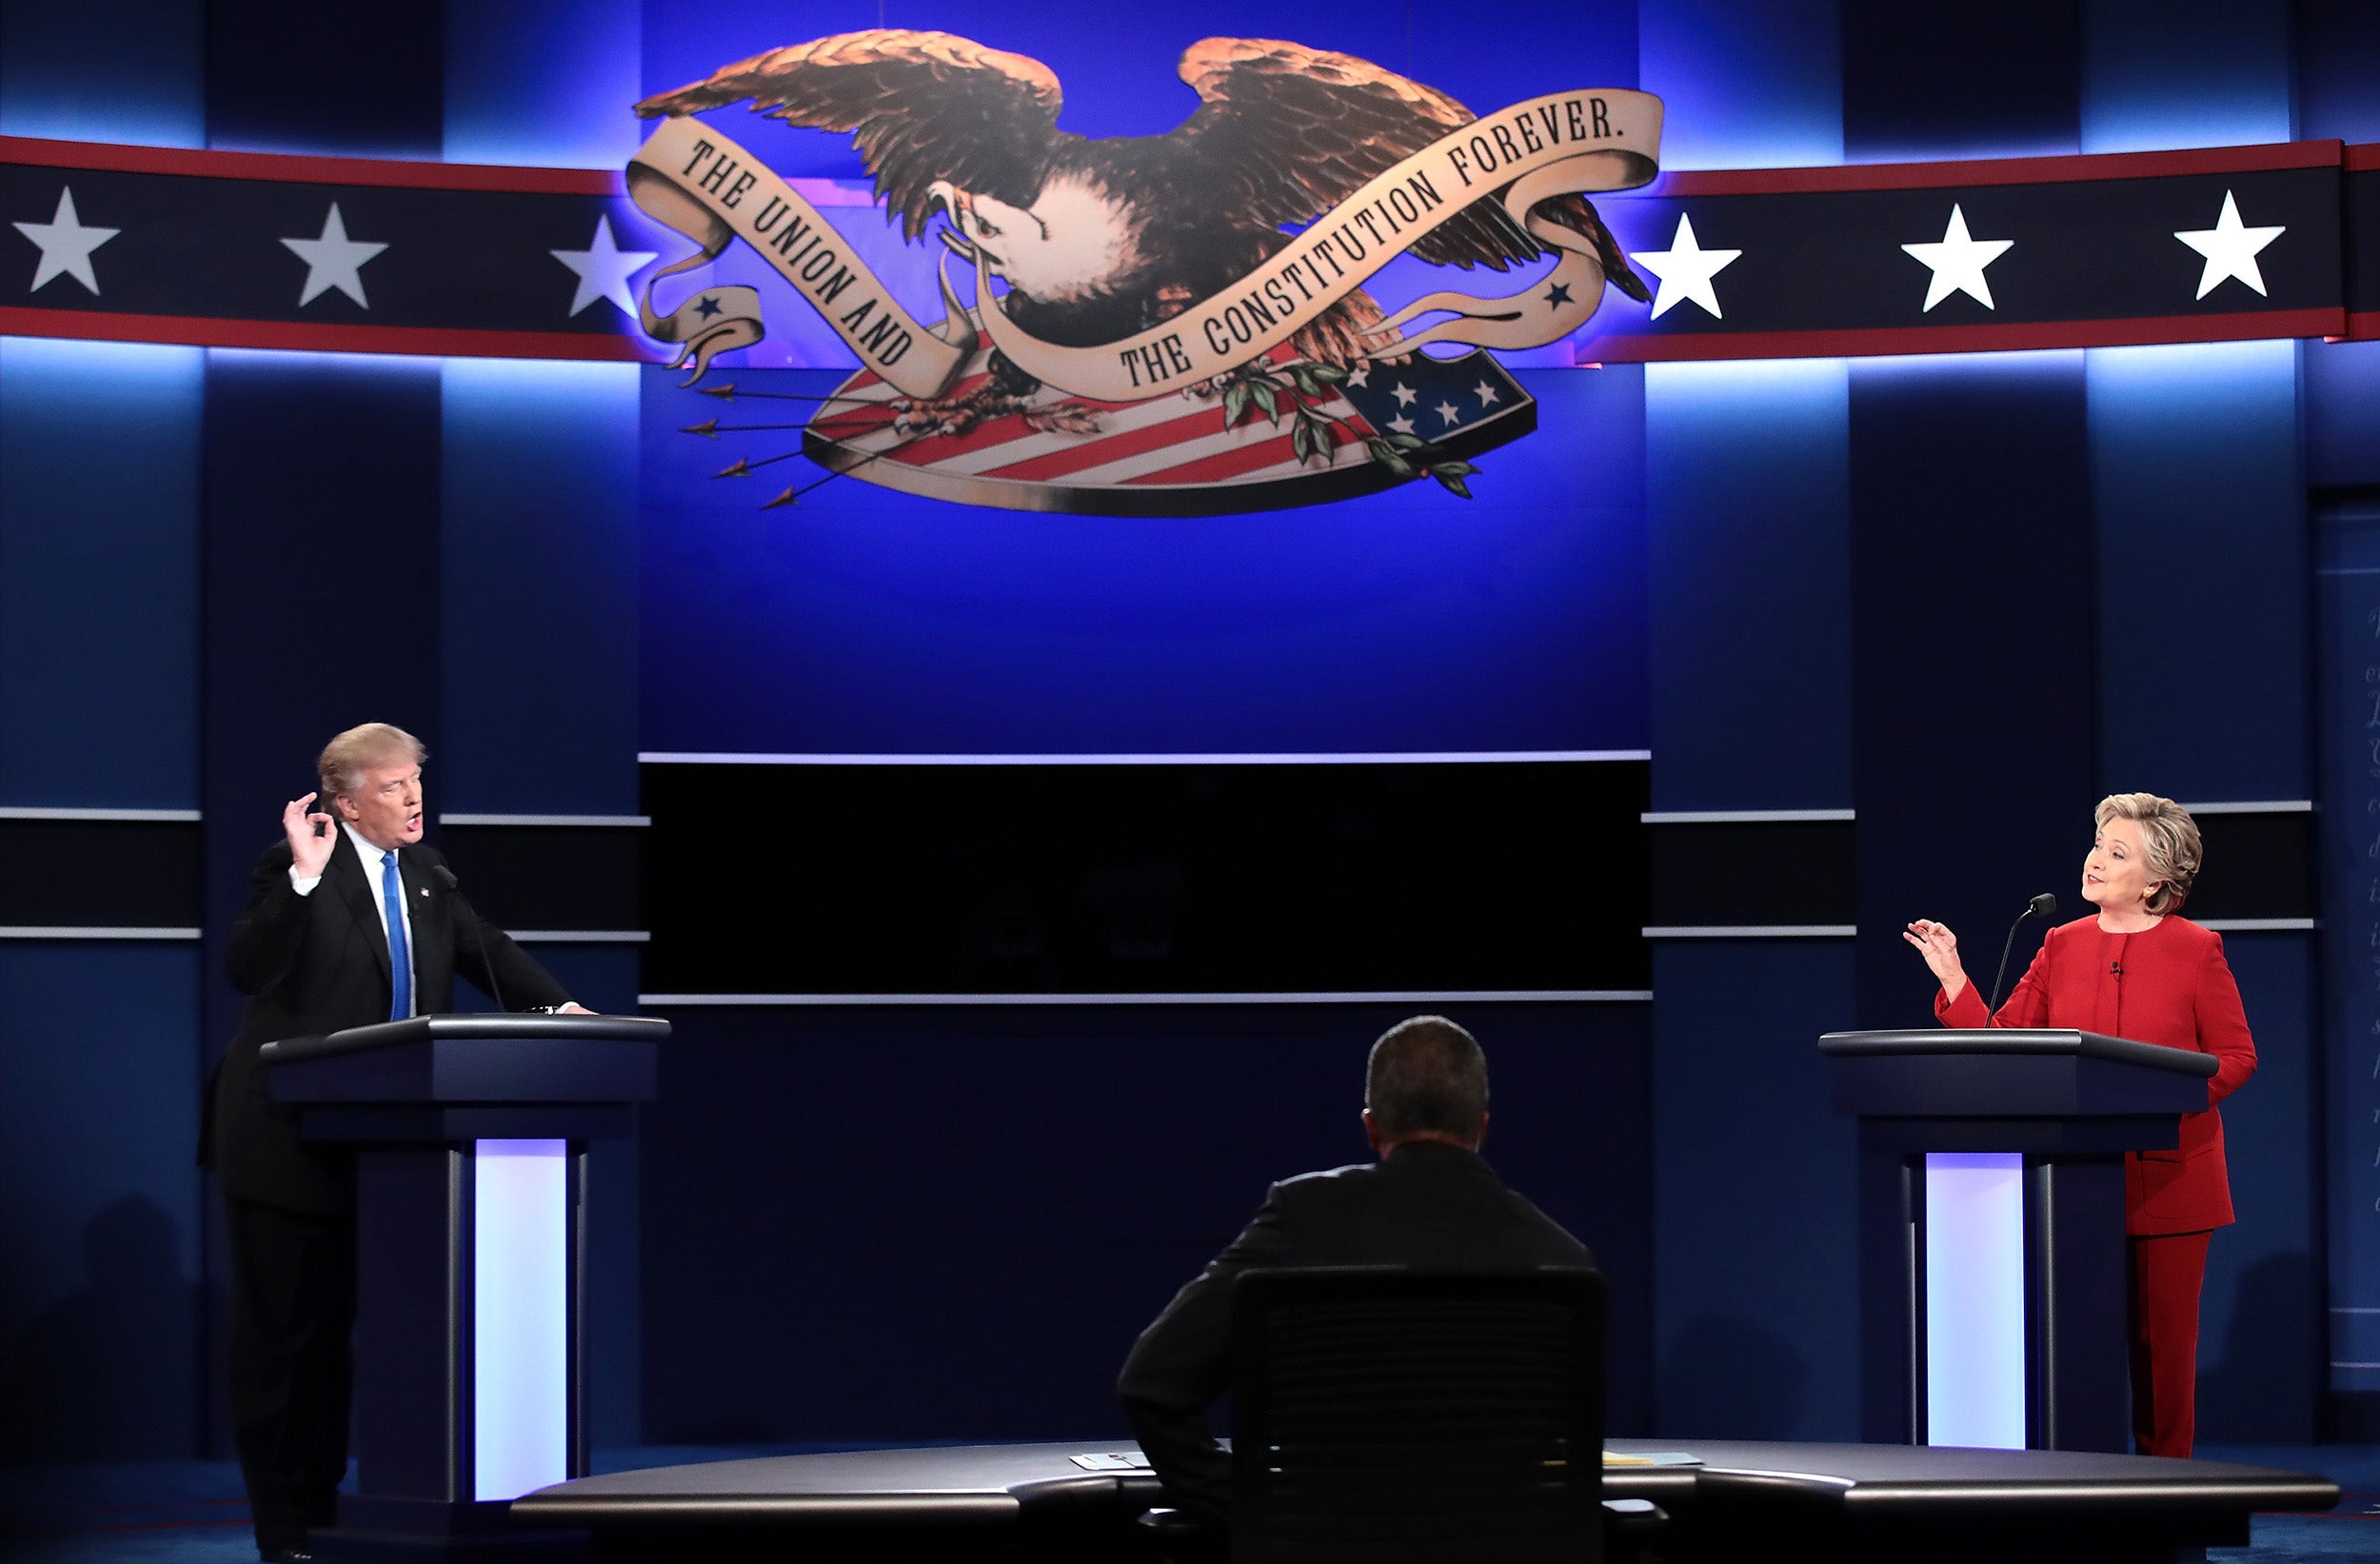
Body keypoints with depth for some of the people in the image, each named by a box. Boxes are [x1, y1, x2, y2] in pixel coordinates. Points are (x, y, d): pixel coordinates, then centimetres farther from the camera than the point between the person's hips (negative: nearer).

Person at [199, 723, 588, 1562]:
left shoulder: (422, 872, 11)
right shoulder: (297, 870, -9)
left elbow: (485, 950, 13)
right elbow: (248, 969, -20)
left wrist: (558, 1006, -2)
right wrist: (302, 878, -28)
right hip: (287, 1139, -6)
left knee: (338, 1327, 10)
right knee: (283, 1329, 0)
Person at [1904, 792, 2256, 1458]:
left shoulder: (2195, 949, -2)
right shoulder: (2063, 946, 8)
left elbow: (2236, 1056, 0)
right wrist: (1952, 978, -4)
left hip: (2168, 1173, -3)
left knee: (2163, 1335, 1)